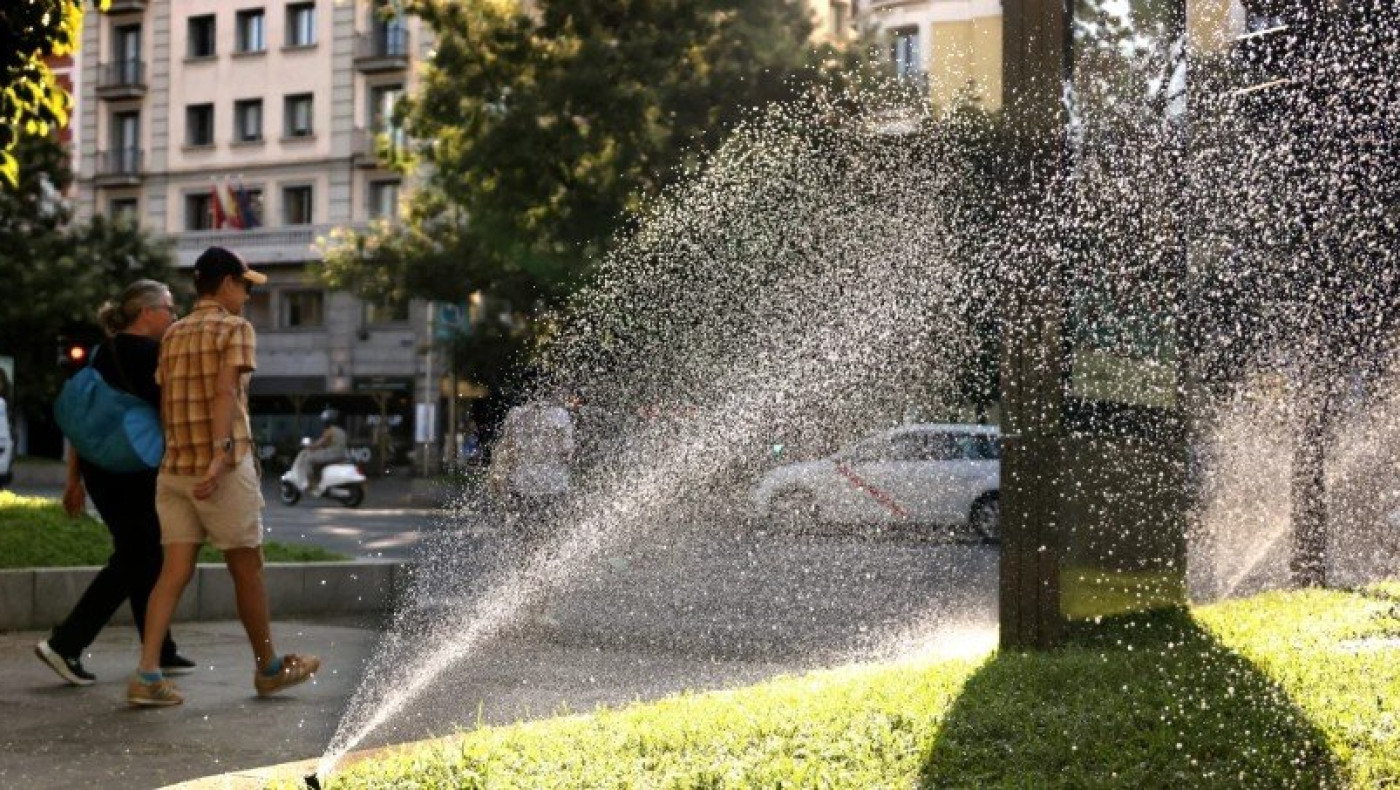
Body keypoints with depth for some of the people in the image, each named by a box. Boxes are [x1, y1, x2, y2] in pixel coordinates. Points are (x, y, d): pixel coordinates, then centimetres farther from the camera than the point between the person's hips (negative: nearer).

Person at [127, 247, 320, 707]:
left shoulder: (173, 335, 14)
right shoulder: (236, 329, -5)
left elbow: (165, 404, 14)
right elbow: (225, 391, -18)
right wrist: (222, 456, -26)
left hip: (174, 467, 6)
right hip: (223, 468, -6)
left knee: (175, 571, 3)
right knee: (247, 570, 7)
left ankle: (147, 674, -9)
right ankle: (269, 668, 20)